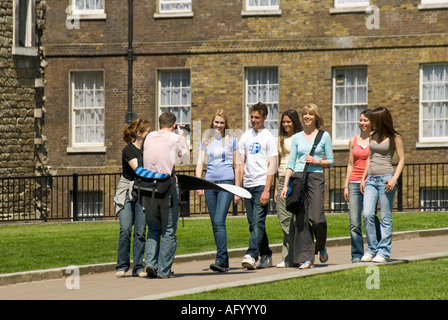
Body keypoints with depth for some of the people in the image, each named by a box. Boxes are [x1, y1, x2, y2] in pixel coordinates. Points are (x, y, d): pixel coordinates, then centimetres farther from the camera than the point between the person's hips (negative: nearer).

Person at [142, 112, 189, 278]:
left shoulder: (150, 137, 9)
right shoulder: (175, 139, -1)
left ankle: (151, 262, -1)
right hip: (168, 189, -4)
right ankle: (164, 270, 2)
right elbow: (186, 159, 13)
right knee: (169, 231, 3)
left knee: (153, 228, 16)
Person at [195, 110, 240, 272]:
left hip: (226, 183, -4)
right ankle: (224, 262, 13)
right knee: (215, 224, 6)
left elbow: (237, 165, 9)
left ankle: (220, 259, -21)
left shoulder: (231, 141, 7)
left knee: (219, 221, -17)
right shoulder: (206, 142, 13)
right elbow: (200, 163, 9)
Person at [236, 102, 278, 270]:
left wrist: (266, 190, -15)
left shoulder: (268, 138, -2)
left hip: (261, 184, -6)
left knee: (258, 222, -13)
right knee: (253, 224, 7)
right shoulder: (245, 136, 14)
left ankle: (251, 255, -22)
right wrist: (238, 186, 9)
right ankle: (266, 255, 16)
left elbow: (272, 166, -7)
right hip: (248, 185, 6)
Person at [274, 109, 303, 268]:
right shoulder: (281, 139, 18)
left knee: (292, 218, -7)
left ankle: (288, 257, -4)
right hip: (282, 179, 6)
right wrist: (276, 188, 16)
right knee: (283, 218, -1)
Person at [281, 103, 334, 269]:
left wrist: (316, 161, -11)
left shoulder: (324, 136, 6)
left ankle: (321, 247, 17)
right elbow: (291, 163, 11)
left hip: (316, 177, -2)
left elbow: (330, 161, 8)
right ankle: (306, 258, 0)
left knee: (316, 218, -12)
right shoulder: (297, 137, 12)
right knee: (301, 219, -3)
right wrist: (285, 185, 3)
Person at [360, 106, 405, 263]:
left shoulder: (394, 138, -2)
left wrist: (394, 179, -14)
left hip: (385, 178, -5)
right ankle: (371, 249, 2)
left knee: (385, 217, -2)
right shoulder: (374, 136, 15)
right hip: (371, 179, 5)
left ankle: (383, 252, 2)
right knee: (367, 214, -7)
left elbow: (401, 159, -2)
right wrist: (363, 178, 16)